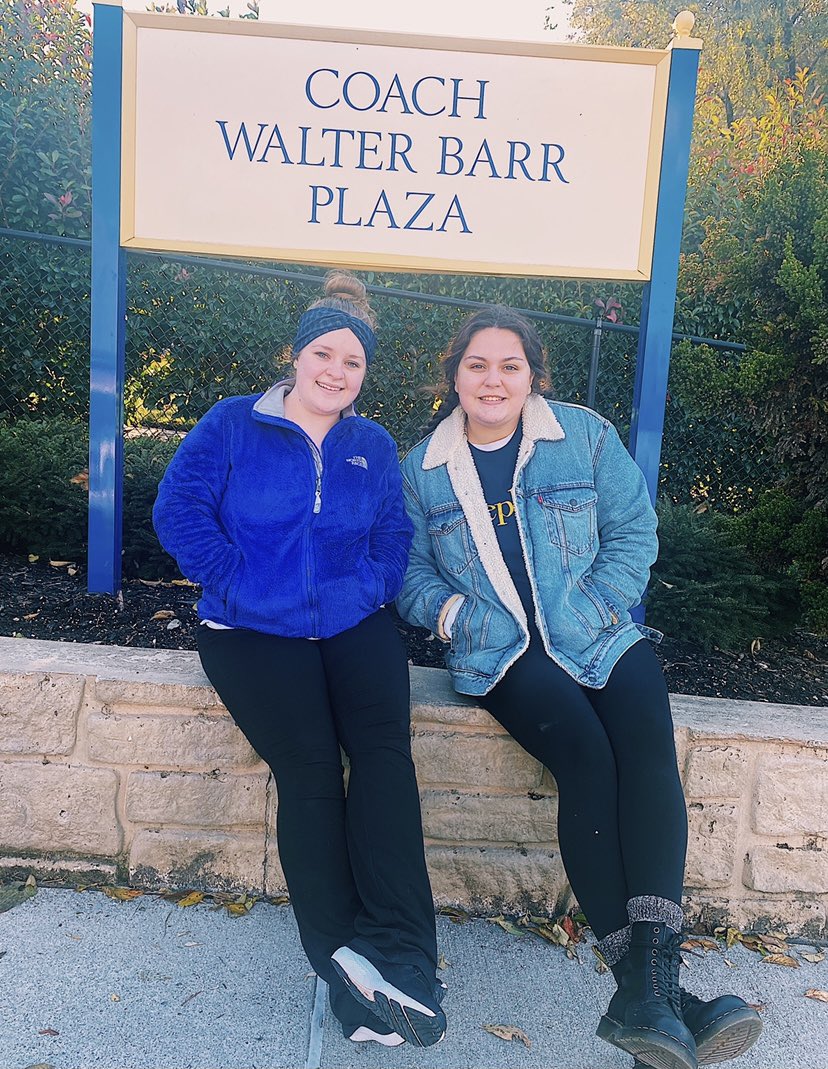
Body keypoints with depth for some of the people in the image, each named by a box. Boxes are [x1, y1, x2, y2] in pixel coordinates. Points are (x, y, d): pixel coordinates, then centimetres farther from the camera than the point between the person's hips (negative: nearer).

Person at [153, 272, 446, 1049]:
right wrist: (243, 586, -12)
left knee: (383, 743, -23)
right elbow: (179, 510, -3)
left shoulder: (374, 448, 15)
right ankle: (341, 960, -10)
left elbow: (393, 541, 10)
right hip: (251, 630, -2)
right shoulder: (232, 424, 6)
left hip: (350, 623, 3)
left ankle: (398, 951, -20)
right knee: (309, 764, -20)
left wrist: (358, 591, -9)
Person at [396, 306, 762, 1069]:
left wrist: (600, 607, -6)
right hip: (501, 653, -1)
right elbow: (410, 571, 9)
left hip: (600, 635, 2)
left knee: (649, 745, -28)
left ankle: (652, 979, -29)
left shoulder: (584, 435, 7)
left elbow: (634, 530, 7)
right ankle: (644, 987, -22)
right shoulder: (424, 466, 9)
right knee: (586, 754, -28)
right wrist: (456, 615, -10)